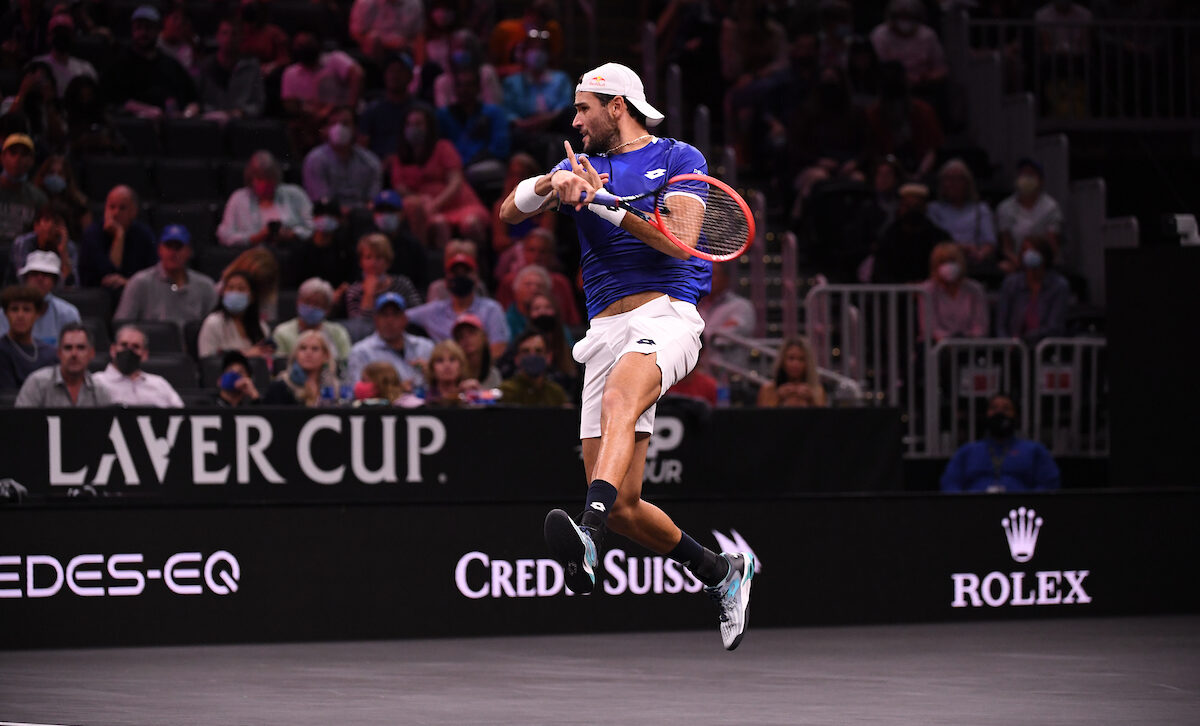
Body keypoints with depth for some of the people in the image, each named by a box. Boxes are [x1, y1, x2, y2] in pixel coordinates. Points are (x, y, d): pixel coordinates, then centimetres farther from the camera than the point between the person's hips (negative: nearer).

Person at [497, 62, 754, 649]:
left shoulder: (680, 159, 9)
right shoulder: (583, 167, 22)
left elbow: (677, 239, -7)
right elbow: (510, 212, 7)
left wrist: (602, 202, -13)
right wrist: (550, 185, -13)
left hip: (666, 313, -6)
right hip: (606, 331, 6)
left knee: (619, 398, -39)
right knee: (622, 507, -1)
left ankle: (587, 537, -61)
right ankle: (722, 572, 21)